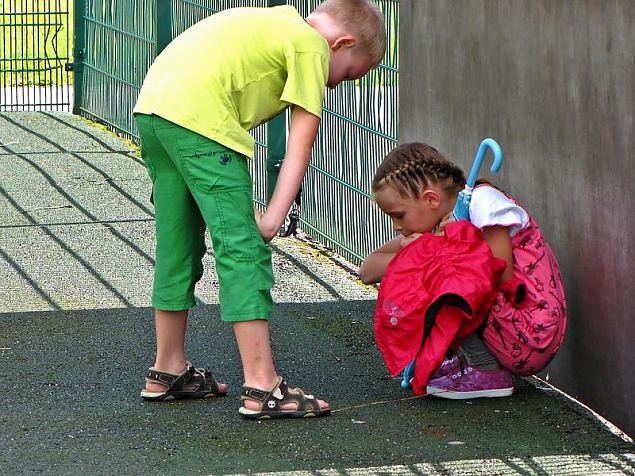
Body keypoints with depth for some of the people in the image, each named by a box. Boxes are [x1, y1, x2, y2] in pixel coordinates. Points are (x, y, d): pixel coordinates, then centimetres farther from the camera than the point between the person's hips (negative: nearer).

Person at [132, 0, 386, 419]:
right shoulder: (312, 45, 3)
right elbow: (301, 144, -2)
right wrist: (274, 216, -3)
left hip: (152, 104, 9)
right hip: (199, 117, -9)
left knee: (178, 247, 20)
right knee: (244, 251, -6)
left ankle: (168, 371, 30)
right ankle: (262, 388, -7)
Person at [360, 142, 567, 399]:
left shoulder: (483, 200, -11)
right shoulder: (434, 221, 10)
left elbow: (502, 275, -20)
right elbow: (368, 270, 5)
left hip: (530, 337, -9)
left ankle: (487, 372, -10)